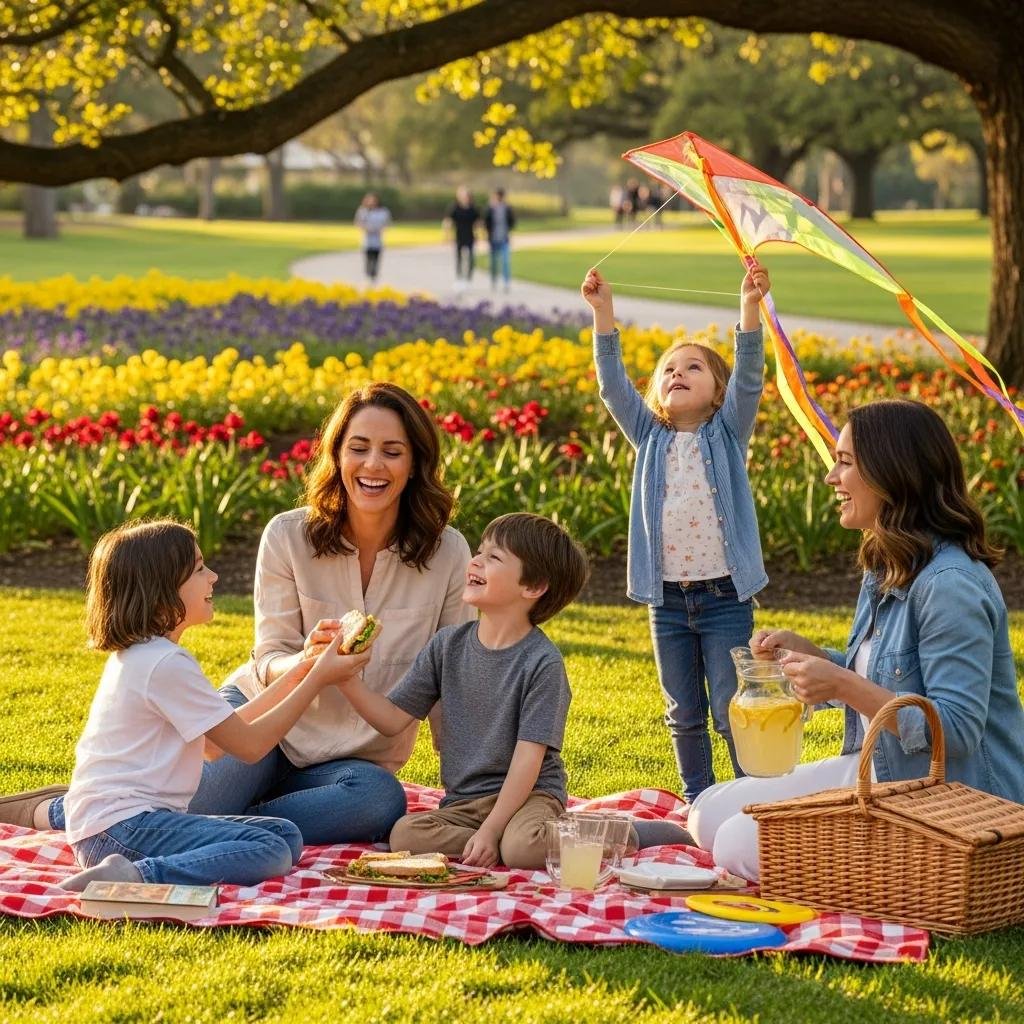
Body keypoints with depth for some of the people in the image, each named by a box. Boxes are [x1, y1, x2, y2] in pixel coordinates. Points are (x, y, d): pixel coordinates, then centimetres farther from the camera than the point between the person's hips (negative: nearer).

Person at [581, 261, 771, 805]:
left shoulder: (727, 433, 1)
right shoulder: (651, 438, 8)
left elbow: (748, 377, -12)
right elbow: (613, 383, -1)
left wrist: (750, 305, -25)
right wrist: (602, 311, -10)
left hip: (724, 594, -3)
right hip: (667, 597, 3)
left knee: (732, 712, -1)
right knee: (683, 713, 12)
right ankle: (696, 800, 24)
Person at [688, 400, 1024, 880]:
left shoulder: (950, 584, -22)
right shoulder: (886, 570, 9)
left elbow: (955, 730, -26)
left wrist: (845, 687, -27)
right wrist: (802, 651, 5)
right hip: (881, 770, 10)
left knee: (739, 844, -18)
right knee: (710, 814, 7)